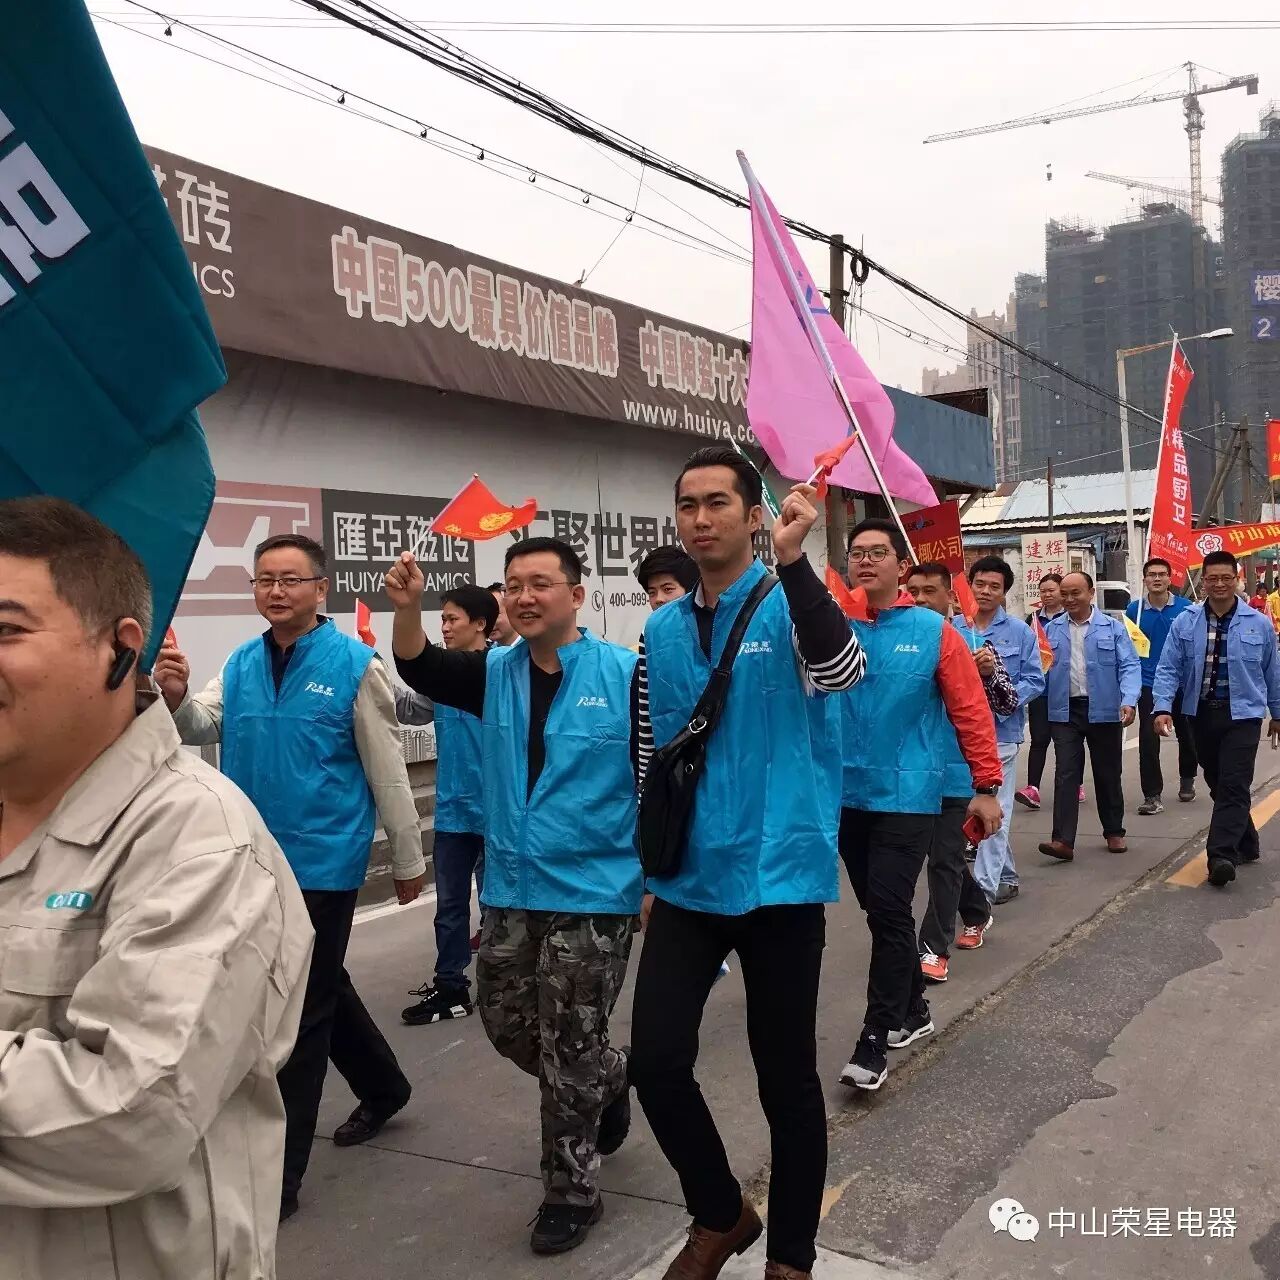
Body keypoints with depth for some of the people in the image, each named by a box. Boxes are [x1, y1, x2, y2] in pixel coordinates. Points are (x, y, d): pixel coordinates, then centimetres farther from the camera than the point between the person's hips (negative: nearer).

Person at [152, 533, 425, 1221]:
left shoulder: (355, 665, -12)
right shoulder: (241, 663, 5)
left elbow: (387, 772, -7)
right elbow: (204, 729, -8)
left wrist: (407, 860, -1)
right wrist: (177, 698, -30)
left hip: (322, 861, -6)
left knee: (300, 1011, 1)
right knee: (323, 987, 21)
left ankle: (280, 1172, 13)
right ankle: (383, 1086, 45)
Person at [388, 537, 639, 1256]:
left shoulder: (624, 674, -11)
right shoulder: (495, 674, 4)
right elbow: (420, 670, -10)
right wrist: (409, 605, -28)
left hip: (593, 893, -5)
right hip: (510, 891, 6)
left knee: (569, 1051, 5)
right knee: (508, 1025, 17)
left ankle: (573, 1191, 26)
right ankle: (612, 1080, 44)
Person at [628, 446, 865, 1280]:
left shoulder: (789, 605, -6)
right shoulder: (663, 631, 8)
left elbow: (843, 672, -29)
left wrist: (792, 561, -37)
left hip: (779, 876, -4)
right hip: (688, 880, 4)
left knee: (787, 1078, 7)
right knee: (656, 1063, 1)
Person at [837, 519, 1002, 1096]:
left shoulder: (934, 632, -3)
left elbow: (971, 712, -2)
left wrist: (987, 788, -2)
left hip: (907, 796, -3)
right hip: (846, 795, 4)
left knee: (888, 912, -6)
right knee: (880, 910, 15)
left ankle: (875, 1040, 5)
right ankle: (913, 1009, 34)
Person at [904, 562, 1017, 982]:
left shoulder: (971, 642, -5)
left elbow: (1008, 704, -3)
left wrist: (990, 672, -23)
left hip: (955, 770, -4)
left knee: (944, 859, -2)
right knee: (945, 853, 19)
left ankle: (935, 948, 5)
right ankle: (977, 912, 41)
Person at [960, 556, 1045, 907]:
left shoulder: (1020, 632, 2)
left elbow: (1035, 681, -2)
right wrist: (974, 670, -19)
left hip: (1001, 731, -3)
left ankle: (983, 889, -5)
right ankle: (1006, 877, 29)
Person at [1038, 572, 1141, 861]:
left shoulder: (1113, 628, 1)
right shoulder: (1051, 630, 6)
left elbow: (1129, 666, -5)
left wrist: (1129, 701, -19)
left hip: (1104, 710, -1)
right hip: (1066, 710, 1)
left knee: (1108, 773, 11)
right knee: (1066, 774, -6)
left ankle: (1114, 832, 28)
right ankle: (1063, 840, -10)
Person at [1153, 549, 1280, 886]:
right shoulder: (1185, 622, -1)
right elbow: (1168, 669, -4)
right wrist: (1163, 707, -17)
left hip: (1242, 715, -2)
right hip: (1202, 714, 2)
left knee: (1233, 786, -12)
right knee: (1217, 784, 12)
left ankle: (1221, 856, -16)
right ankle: (1245, 844, 29)